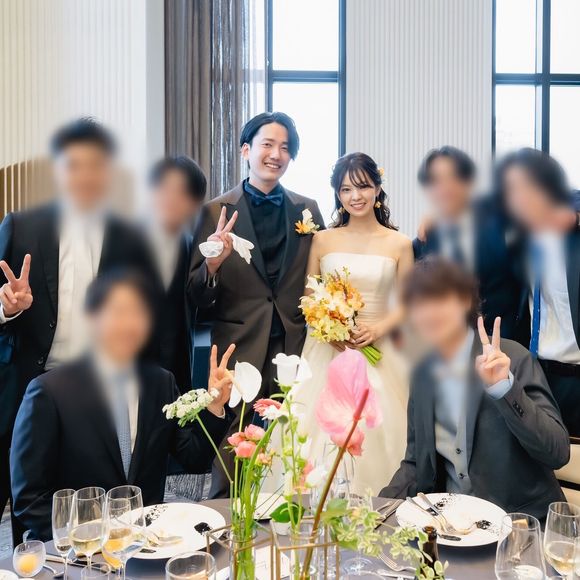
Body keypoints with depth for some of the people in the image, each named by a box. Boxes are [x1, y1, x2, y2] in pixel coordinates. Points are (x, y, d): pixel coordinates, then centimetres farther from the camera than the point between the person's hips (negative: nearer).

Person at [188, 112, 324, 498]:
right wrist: (213, 263, -21)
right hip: (239, 350, -2)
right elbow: (198, 298, -2)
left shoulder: (307, 209, 7)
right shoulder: (216, 212, -1)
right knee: (229, 470, 7)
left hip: (295, 349, 2)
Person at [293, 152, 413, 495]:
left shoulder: (399, 244, 2)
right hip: (327, 350, 1)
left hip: (377, 352, -1)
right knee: (321, 433, -2)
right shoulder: (322, 240, 5)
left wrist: (379, 329, -12)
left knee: (375, 433, -4)